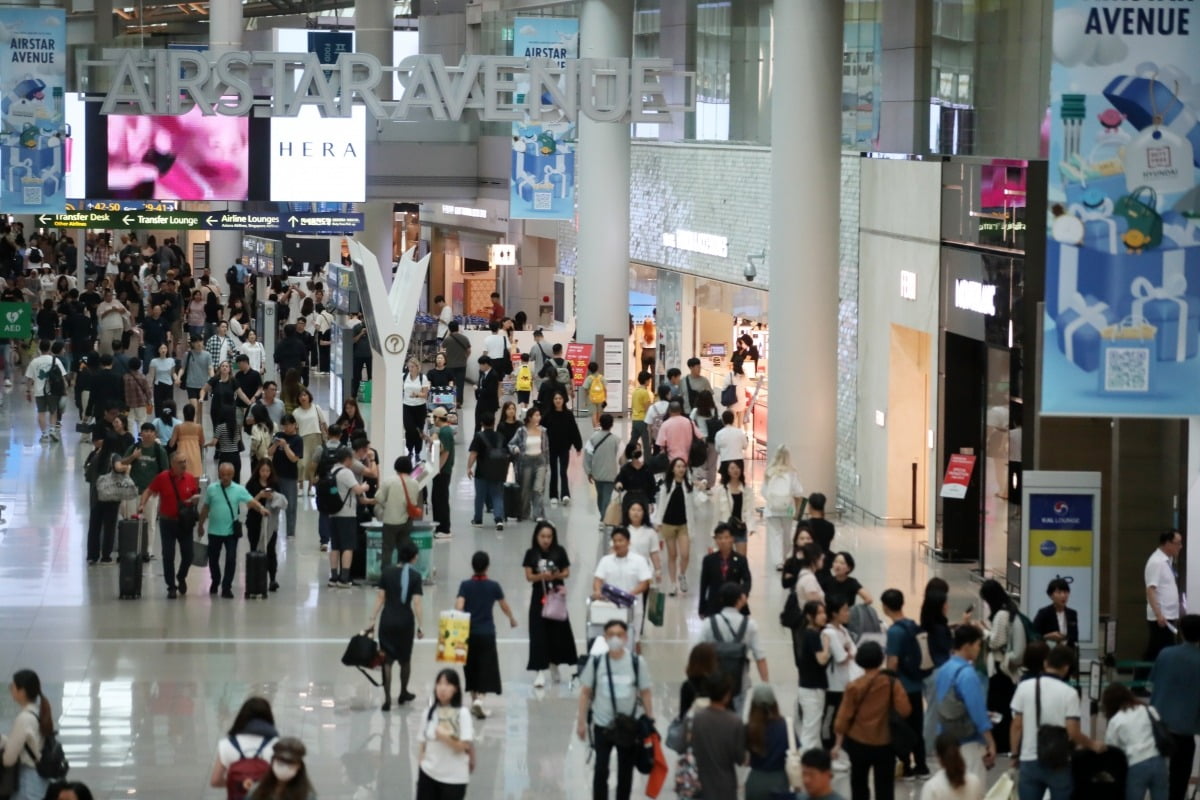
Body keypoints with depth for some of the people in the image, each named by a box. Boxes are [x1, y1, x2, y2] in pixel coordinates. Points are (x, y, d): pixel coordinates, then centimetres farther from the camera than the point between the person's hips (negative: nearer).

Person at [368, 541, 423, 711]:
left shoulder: (387, 572, -1)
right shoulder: (415, 576, -7)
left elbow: (380, 598, -1)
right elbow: (416, 603, -10)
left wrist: (373, 620, 3)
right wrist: (419, 627, -6)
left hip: (387, 620, 1)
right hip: (405, 621, -1)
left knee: (387, 660, 4)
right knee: (405, 658, 19)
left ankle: (387, 699, -5)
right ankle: (403, 694, 35)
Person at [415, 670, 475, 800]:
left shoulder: (462, 714, -11)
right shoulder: (429, 713, 2)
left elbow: (464, 746, -17)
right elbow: (423, 745, 7)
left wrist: (445, 738, -31)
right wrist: (420, 768, 4)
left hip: (454, 778, -4)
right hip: (429, 774, 4)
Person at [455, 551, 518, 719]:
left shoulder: (465, 585, -3)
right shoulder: (493, 586, -2)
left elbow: (459, 606, -15)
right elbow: (504, 606, 13)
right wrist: (512, 619, 31)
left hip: (468, 633, 1)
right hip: (487, 633, -1)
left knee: (471, 667, 16)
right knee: (486, 668, -1)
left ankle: (474, 699, 25)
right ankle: (480, 698, -20)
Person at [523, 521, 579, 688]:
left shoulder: (559, 551, -2)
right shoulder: (531, 553, -3)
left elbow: (567, 572, 2)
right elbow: (529, 576, -4)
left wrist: (556, 575, -17)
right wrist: (541, 576, -22)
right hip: (539, 597, -1)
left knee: (558, 631, 7)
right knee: (539, 634, -5)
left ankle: (554, 665, 29)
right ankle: (540, 672, -5)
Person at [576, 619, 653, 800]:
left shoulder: (637, 662, -8)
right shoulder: (596, 661, -8)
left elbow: (645, 693, -1)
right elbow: (586, 693, 0)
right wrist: (581, 722, 0)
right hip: (602, 726, -1)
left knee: (625, 771, 12)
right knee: (601, 770, -3)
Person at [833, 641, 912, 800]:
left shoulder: (854, 686, -10)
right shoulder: (892, 683, -9)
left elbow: (844, 717, -7)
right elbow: (905, 710, -13)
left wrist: (838, 743, 3)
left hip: (858, 743, 0)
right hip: (885, 743, 0)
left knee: (859, 784, 17)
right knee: (884, 787, 5)